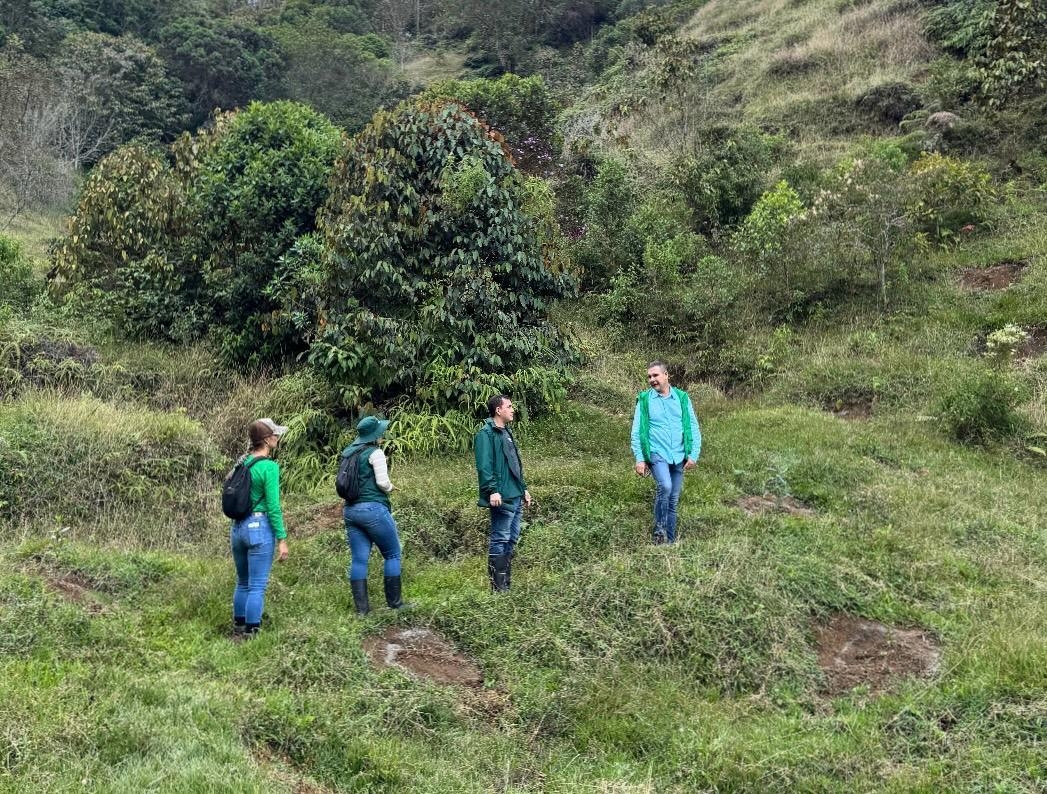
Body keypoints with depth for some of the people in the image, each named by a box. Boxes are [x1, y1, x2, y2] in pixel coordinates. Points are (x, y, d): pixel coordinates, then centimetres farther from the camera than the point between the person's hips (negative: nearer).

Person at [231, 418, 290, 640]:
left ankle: (238, 632, 27)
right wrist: (282, 539, -11)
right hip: (260, 529, -8)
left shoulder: (242, 462, 7)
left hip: (238, 528, 8)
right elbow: (273, 507, -16)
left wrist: (233, 533, 20)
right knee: (257, 586, 0)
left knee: (242, 583, 19)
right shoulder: (269, 467, -14)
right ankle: (250, 635, 3)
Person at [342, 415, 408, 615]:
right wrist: (390, 487, 4)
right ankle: (394, 602, 11)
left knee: (358, 559, 6)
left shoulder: (348, 453, 11)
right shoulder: (375, 453, -10)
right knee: (392, 554, 8)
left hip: (350, 510, 7)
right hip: (373, 508, -7)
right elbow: (382, 482, -15)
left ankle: (361, 607, 6)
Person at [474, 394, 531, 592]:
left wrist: (524, 488, 22)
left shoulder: (506, 432, 20)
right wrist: (492, 490, -26)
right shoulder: (486, 434, -10)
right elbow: (484, 466, -19)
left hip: (516, 497, 10)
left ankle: (507, 583, 21)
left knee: (511, 541, 13)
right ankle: (498, 587, -1)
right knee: (500, 541, -6)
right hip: (502, 498, -10)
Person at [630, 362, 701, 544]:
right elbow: (637, 432, 0)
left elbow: (694, 428, 7)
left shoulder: (682, 398, 5)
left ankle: (671, 540, 18)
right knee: (665, 487, -27)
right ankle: (659, 530, -10)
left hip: (678, 456, 3)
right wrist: (639, 459, -7)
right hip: (656, 454, -3)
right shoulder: (644, 400, 1)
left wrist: (693, 454, -2)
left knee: (674, 500, 8)